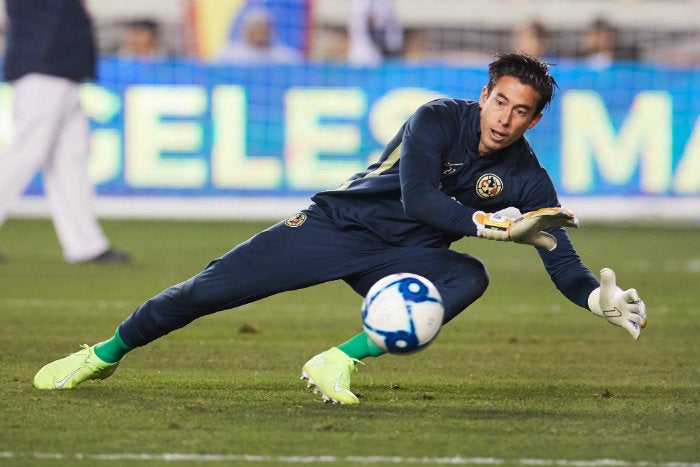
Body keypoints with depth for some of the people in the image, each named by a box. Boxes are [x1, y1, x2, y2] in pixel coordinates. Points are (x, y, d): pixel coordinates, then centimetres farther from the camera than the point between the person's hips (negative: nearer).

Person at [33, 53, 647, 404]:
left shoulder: (528, 180, -6)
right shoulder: (440, 118, -15)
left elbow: (562, 263, -8)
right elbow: (418, 197, -27)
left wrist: (602, 299, -27)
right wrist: (493, 224, -35)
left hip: (405, 258, 2)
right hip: (339, 224, -2)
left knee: (469, 278, -31)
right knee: (215, 287, -10)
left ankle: (338, 363, -31)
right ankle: (106, 354, 11)